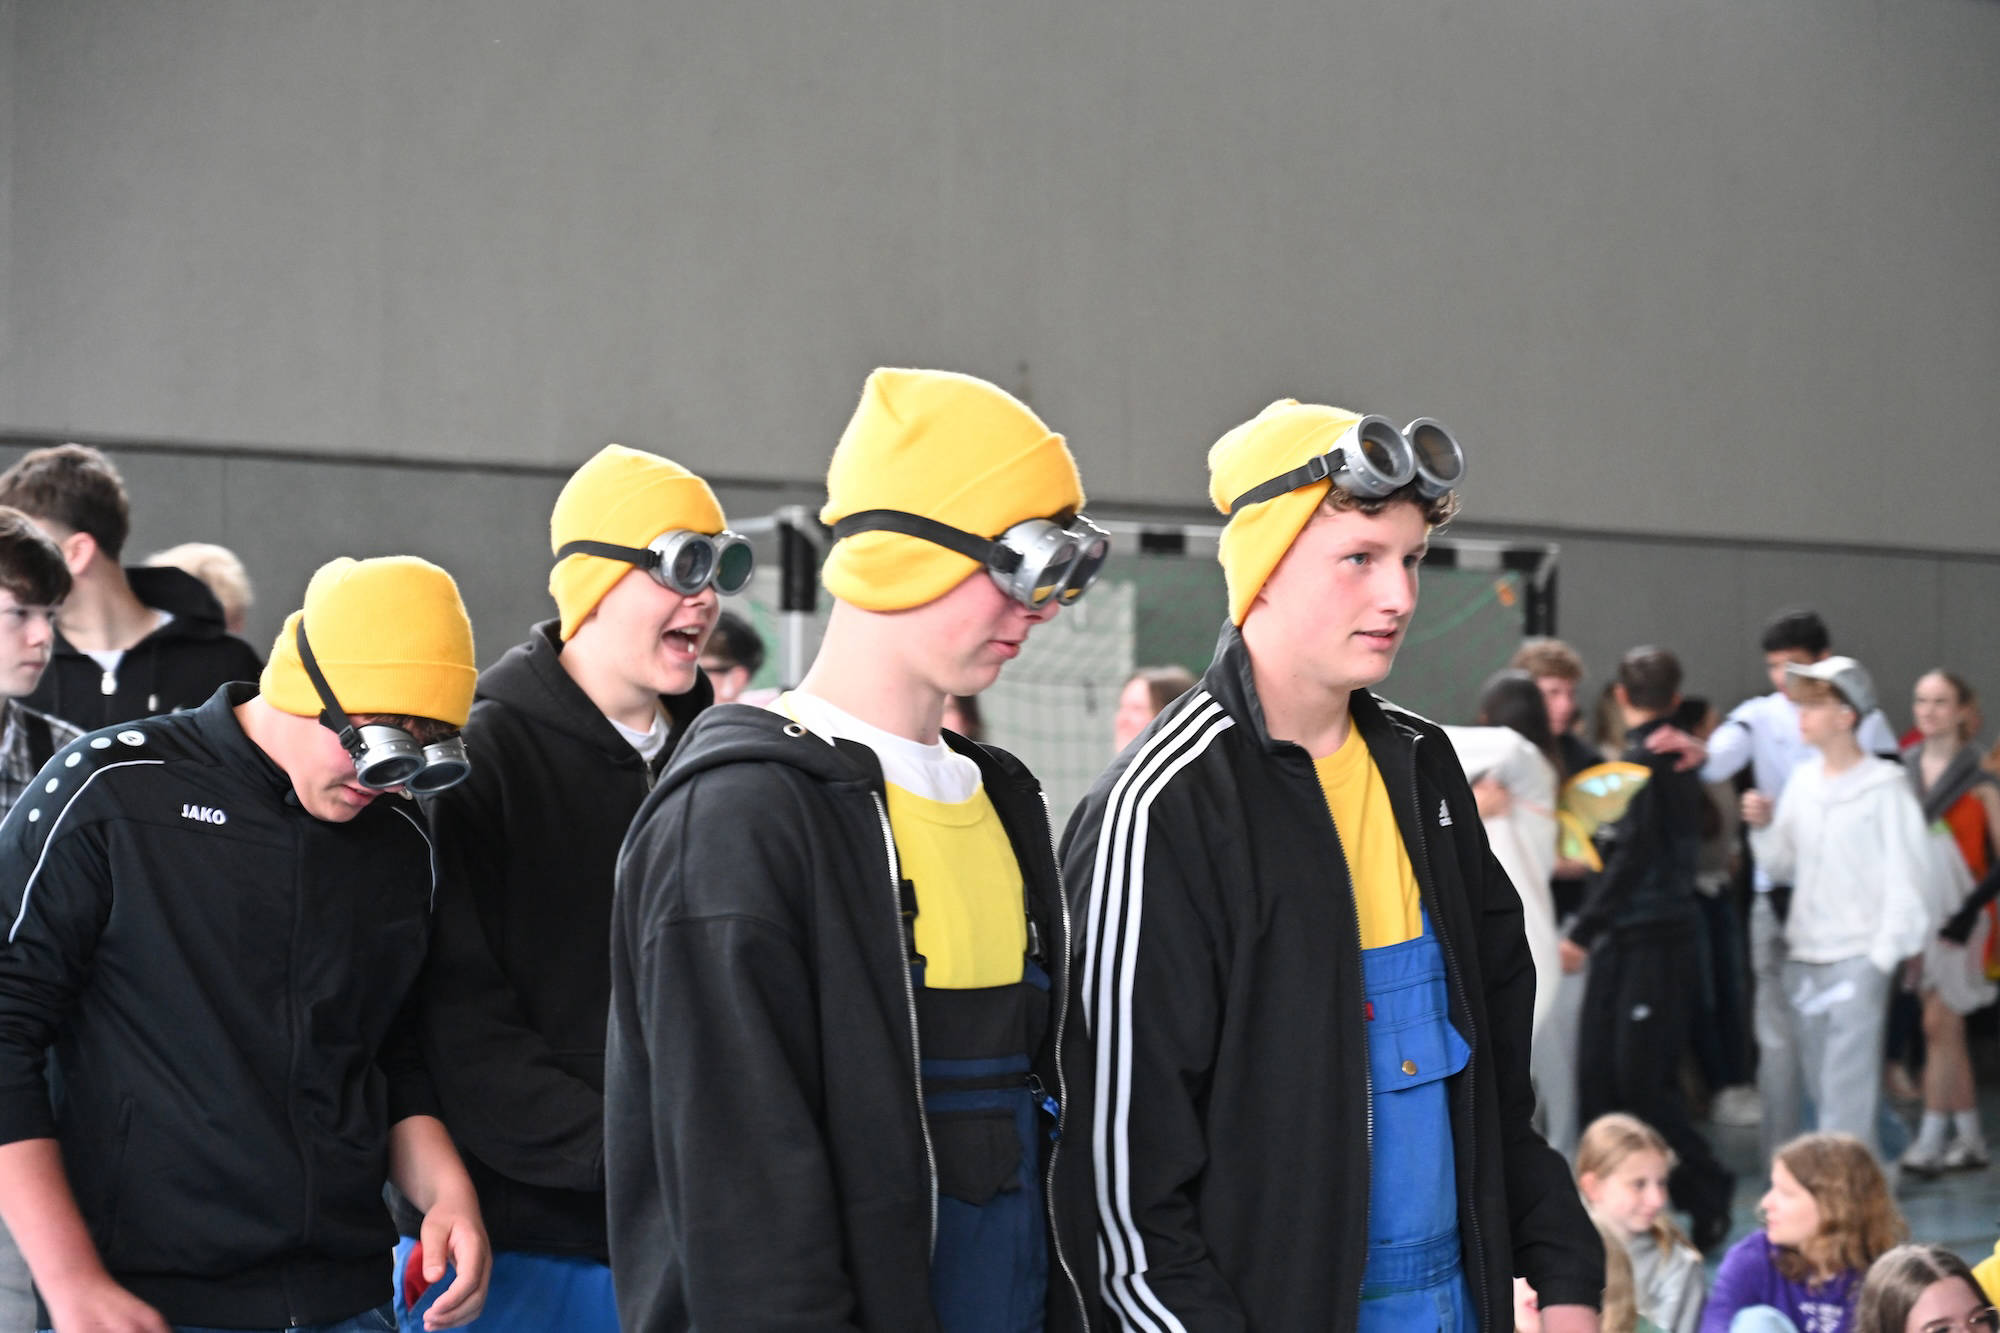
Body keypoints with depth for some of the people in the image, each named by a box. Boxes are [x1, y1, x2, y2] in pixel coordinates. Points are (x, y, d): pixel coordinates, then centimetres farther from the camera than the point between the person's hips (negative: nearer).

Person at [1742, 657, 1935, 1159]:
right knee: (1822, 1092, 11)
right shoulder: (1802, 781, 11)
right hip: (1803, 957, 7)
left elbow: (1908, 878, -8)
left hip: (1858, 959, -7)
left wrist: (1884, 956, -12)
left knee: (1847, 1100, -11)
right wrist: (1764, 828, -3)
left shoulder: (1884, 787, -7)